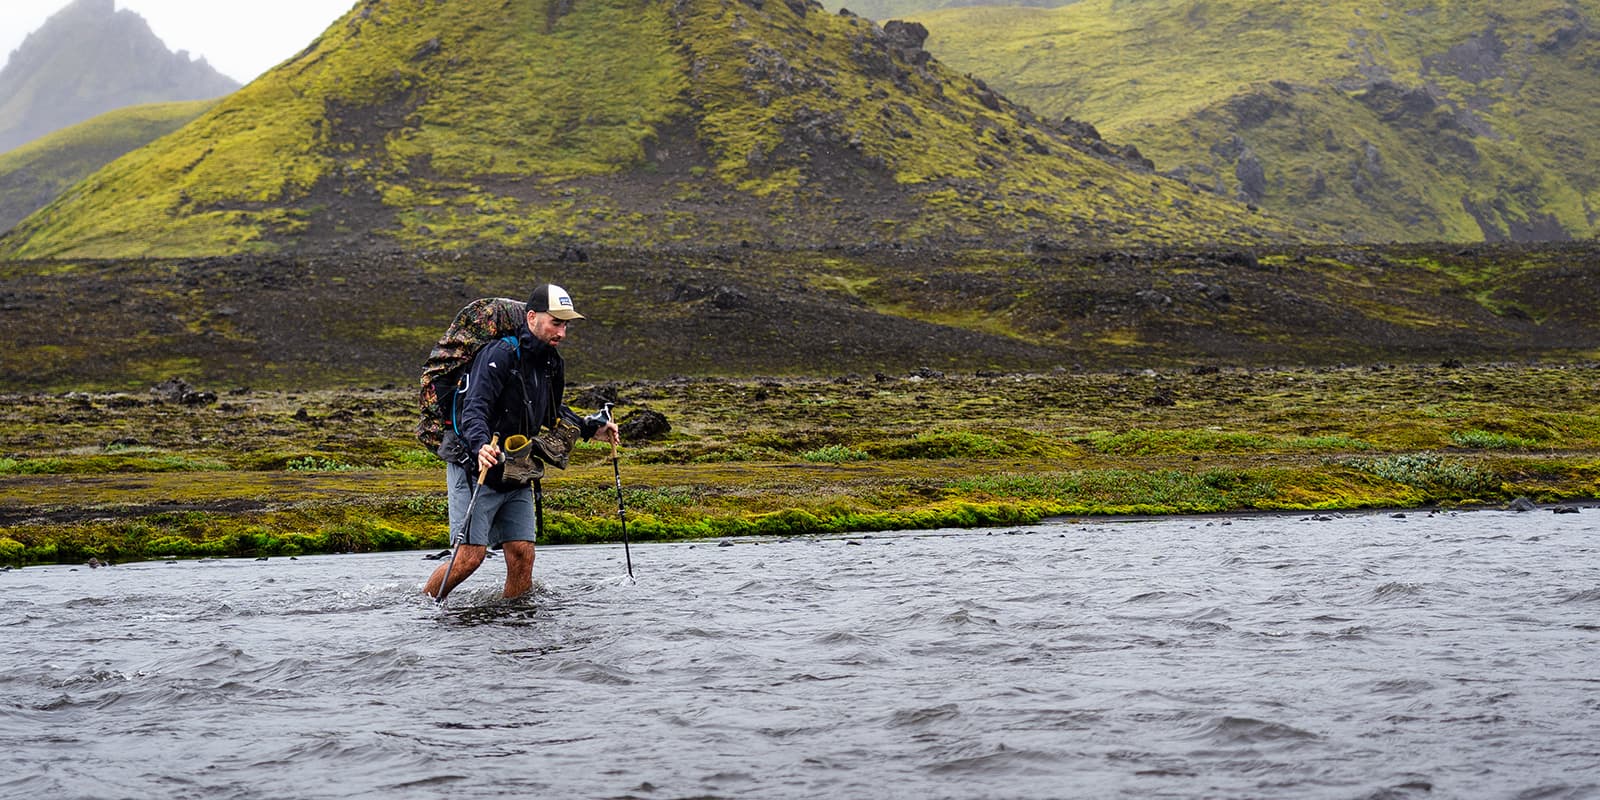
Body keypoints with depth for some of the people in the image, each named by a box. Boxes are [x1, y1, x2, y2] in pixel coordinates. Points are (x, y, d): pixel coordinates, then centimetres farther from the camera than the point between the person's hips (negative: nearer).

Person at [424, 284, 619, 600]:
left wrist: (591, 429, 18)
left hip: (515, 476, 8)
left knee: (522, 554, 0)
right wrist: (481, 446, -45)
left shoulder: (550, 363, 10)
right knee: (471, 554, -13)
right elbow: (474, 409, -28)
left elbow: (552, 413, 28)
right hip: (475, 468, -8)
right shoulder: (499, 355, -17)